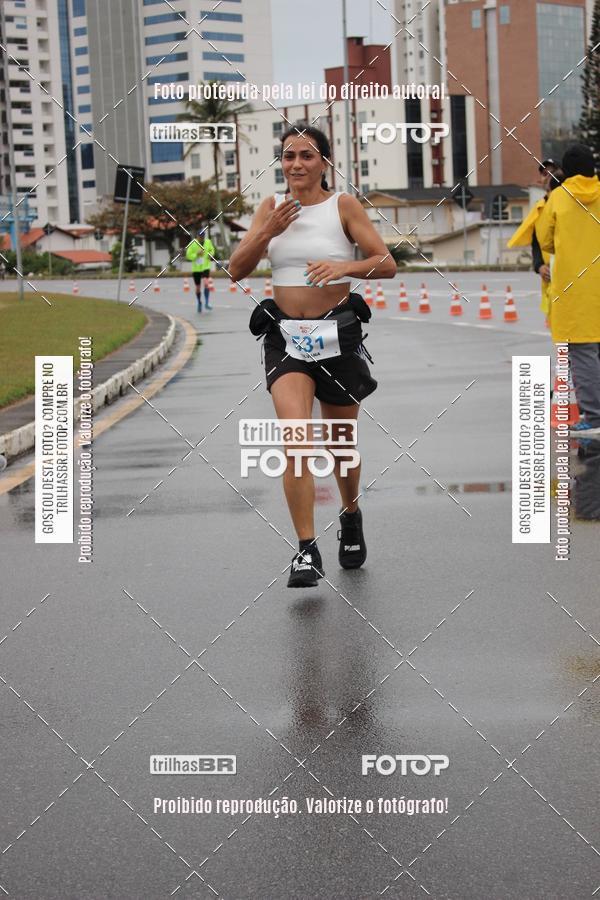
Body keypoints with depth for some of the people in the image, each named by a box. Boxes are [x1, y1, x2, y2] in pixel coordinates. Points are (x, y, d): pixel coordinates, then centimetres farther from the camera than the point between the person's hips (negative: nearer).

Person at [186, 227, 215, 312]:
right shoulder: (193, 244, -9)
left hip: (206, 267, 0)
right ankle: (199, 302, 33)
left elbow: (212, 250, 17)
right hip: (196, 268, 0)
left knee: (206, 283, -23)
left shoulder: (208, 242, -1)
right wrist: (197, 254, -22)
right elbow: (188, 255, -7)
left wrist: (210, 254, -4)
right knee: (197, 287, 8)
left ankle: (207, 303, -19)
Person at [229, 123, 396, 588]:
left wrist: (343, 266, -25)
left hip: (337, 334, -1)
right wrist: (269, 231, -14)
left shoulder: (343, 205, -3)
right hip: (285, 335, 1)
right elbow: (237, 270, 1)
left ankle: (351, 516, 43)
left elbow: (387, 263, -7)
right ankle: (307, 551, -16)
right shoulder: (271, 207, 6)